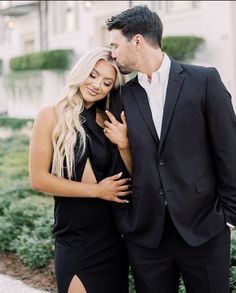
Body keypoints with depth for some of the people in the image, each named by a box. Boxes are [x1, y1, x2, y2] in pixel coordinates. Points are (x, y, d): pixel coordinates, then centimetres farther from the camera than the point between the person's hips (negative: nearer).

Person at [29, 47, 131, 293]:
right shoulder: (51, 116, -7)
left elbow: (130, 178, 4)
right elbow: (39, 179, -12)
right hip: (74, 238, -4)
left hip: (114, 235, 4)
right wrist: (97, 190, -12)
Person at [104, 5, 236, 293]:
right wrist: (123, 221, 7)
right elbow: (123, 165, 10)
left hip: (203, 225, -3)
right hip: (145, 232, 3)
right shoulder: (123, 98, 7)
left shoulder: (204, 80, -3)